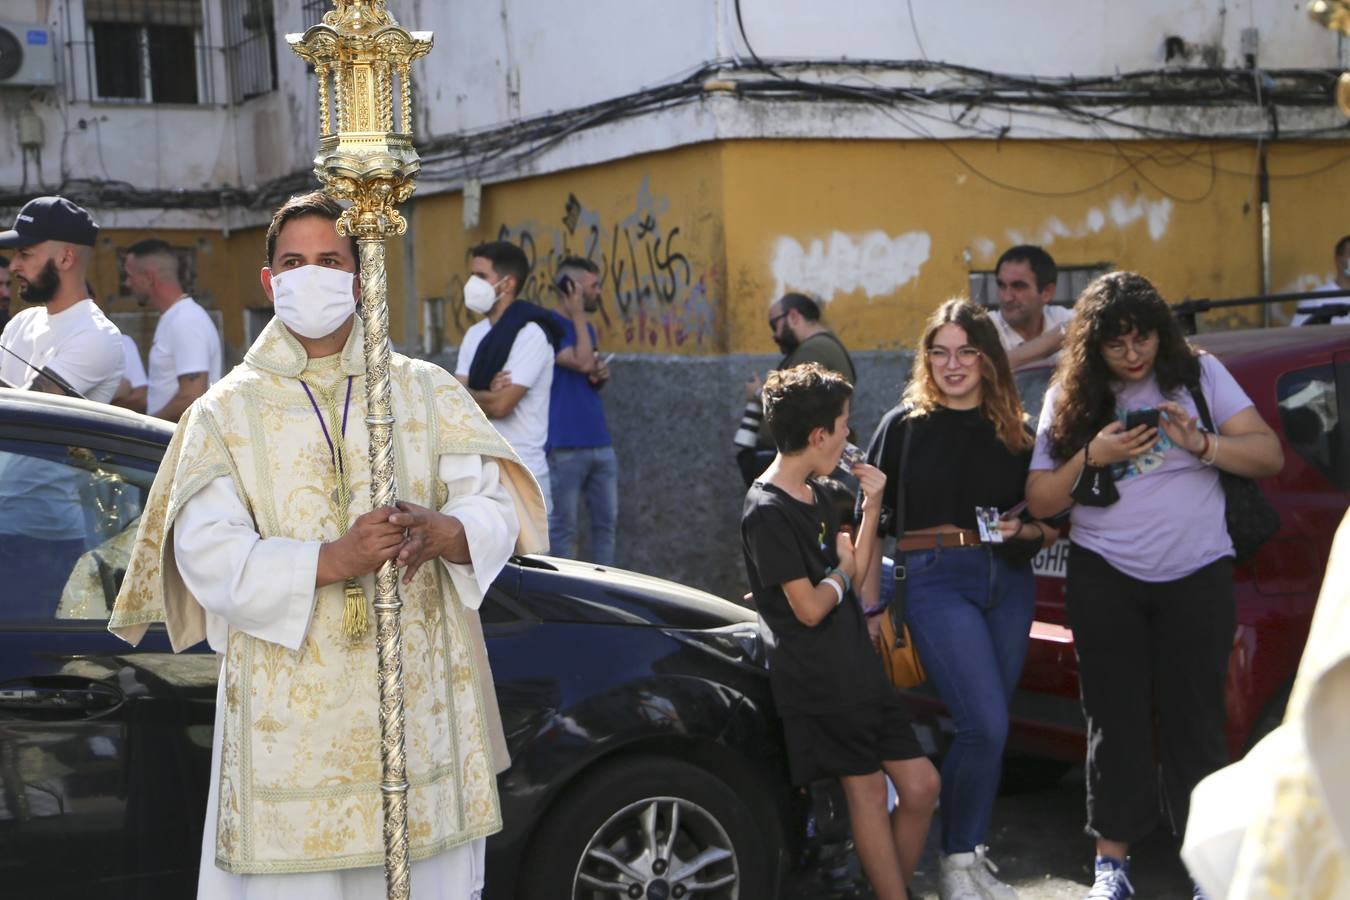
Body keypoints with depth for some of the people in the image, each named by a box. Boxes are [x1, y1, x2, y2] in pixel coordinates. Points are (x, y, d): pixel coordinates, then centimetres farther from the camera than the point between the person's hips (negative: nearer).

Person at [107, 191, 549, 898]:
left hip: (417, 701, 1)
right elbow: (207, 553, -7)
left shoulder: (426, 392, 10)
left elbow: (495, 507, 4)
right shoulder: (226, 412, 5)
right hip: (287, 713, -1)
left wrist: (439, 532, -19)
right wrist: (333, 560, -21)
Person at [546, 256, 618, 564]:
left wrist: (602, 375, 3)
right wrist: (577, 315, -13)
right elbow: (582, 362, -21)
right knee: (563, 528, -1)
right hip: (565, 446, -8)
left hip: (600, 443, 8)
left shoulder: (587, 328, 16)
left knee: (605, 521, 11)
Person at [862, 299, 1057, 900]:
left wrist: (1024, 529, -9)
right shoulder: (906, 424, 2)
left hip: (1009, 582, 4)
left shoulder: (1014, 431, 11)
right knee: (986, 726, -14)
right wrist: (871, 606, -3)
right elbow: (873, 519, 1)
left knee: (985, 729, 8)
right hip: (937, 580, -4)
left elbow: (1050, 526, 14)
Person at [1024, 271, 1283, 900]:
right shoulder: (1070, 399, 4)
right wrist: (1091, 456, -13)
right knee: (1115, 719, 4)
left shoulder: (1199, 373, 1)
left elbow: (1269, 455, -3)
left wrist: (1201, 444, -20)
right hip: (1105, 578, 1)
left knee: (1195, 720, 0)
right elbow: (1038, 502, 4)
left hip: (1198, 575, -1)